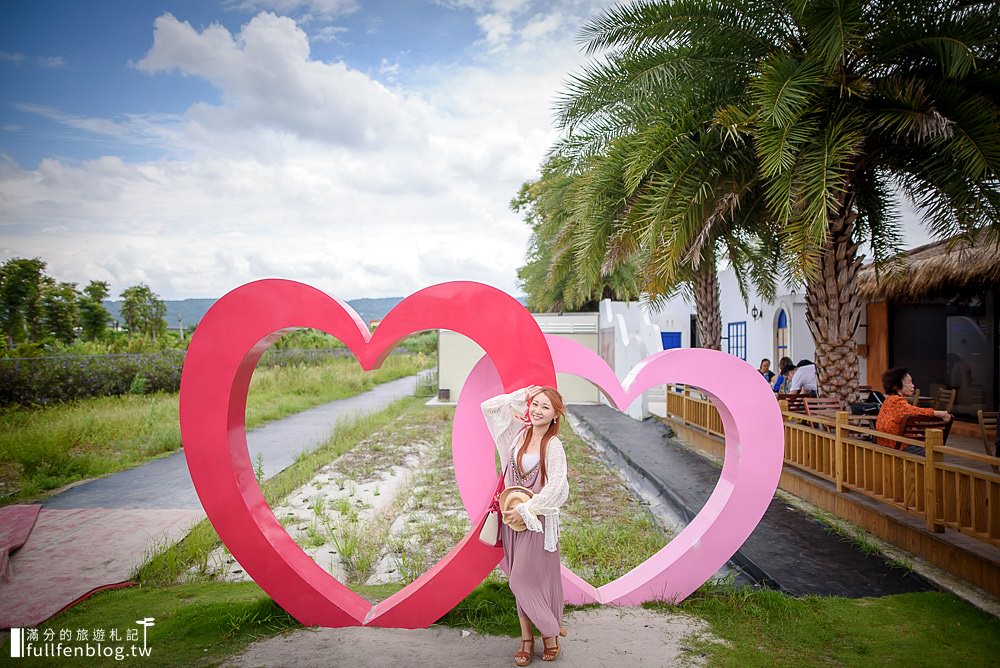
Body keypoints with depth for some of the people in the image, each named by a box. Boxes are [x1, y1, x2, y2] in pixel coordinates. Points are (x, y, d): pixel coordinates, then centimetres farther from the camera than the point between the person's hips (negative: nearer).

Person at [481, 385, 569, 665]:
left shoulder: (553, 445, -14)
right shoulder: (520, 433, 1)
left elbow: (555, 487, -19)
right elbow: (488, 407, 6)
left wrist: (525, 509, -16)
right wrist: (520, 396, -1)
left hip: (538, 518, -5)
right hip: (513, 515, 6)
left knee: (528, 578, -1)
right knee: (519, 579, 11)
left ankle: (549, 633, 20)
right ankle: (527, 637, 22)